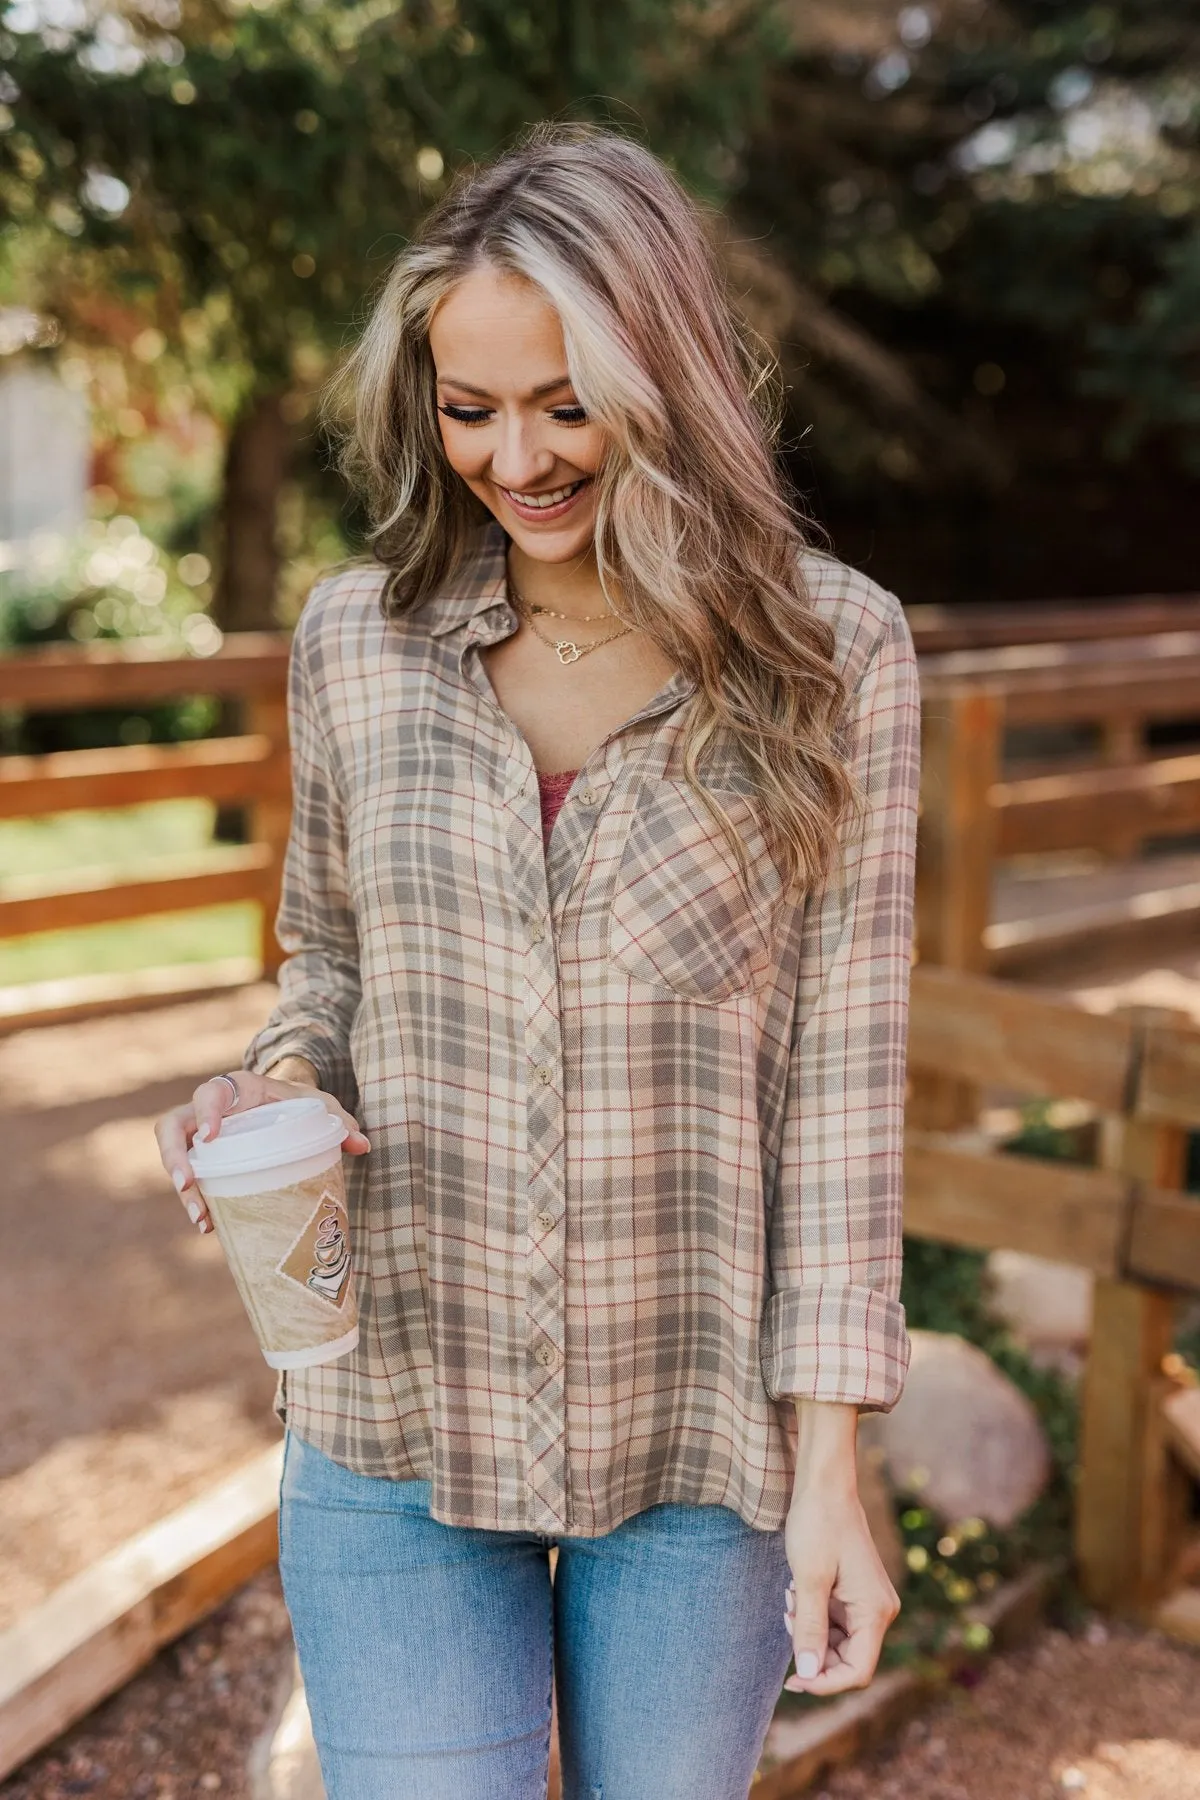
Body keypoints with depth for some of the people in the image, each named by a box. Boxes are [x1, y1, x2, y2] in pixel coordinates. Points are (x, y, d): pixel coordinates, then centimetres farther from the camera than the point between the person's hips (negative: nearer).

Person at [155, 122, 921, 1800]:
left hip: (699, 1433, -1)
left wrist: (827, 1474, -8)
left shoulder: (831, 651, -7)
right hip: (395, 1427, 1)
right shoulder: (357, 640, 0)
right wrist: (278, 1084, -10)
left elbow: (844, 1067, -7)